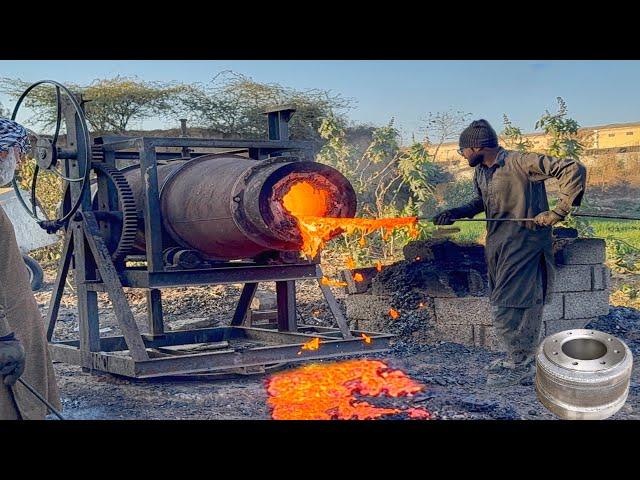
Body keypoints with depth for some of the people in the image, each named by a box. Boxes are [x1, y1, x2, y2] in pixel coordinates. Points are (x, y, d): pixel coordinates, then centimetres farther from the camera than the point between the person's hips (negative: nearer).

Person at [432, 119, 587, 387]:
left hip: (523, 244, -9)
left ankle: (521, 365, 5)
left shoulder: (521, 163, -18)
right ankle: (520, 358, 29)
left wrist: (560, 211, -21)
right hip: (497, 245, 9)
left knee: (508, 306, -8)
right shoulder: (481, 172, 9)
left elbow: (574, 169, -19)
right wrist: (456, 213, 9)